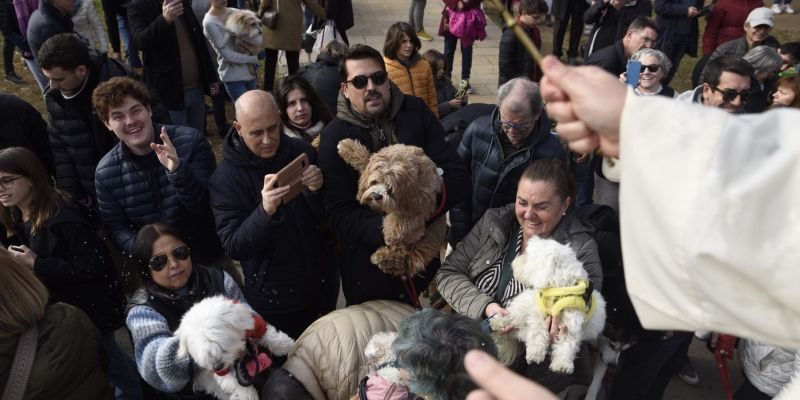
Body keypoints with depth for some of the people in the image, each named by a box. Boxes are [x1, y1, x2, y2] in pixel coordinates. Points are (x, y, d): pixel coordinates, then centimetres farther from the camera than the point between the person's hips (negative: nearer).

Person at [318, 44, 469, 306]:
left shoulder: (416, 112, -6)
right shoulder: (334, 137, -8)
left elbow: (458, 179, -10)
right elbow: (338, 214, -13)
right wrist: (384, 230, -29)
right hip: (367, 268, -1)